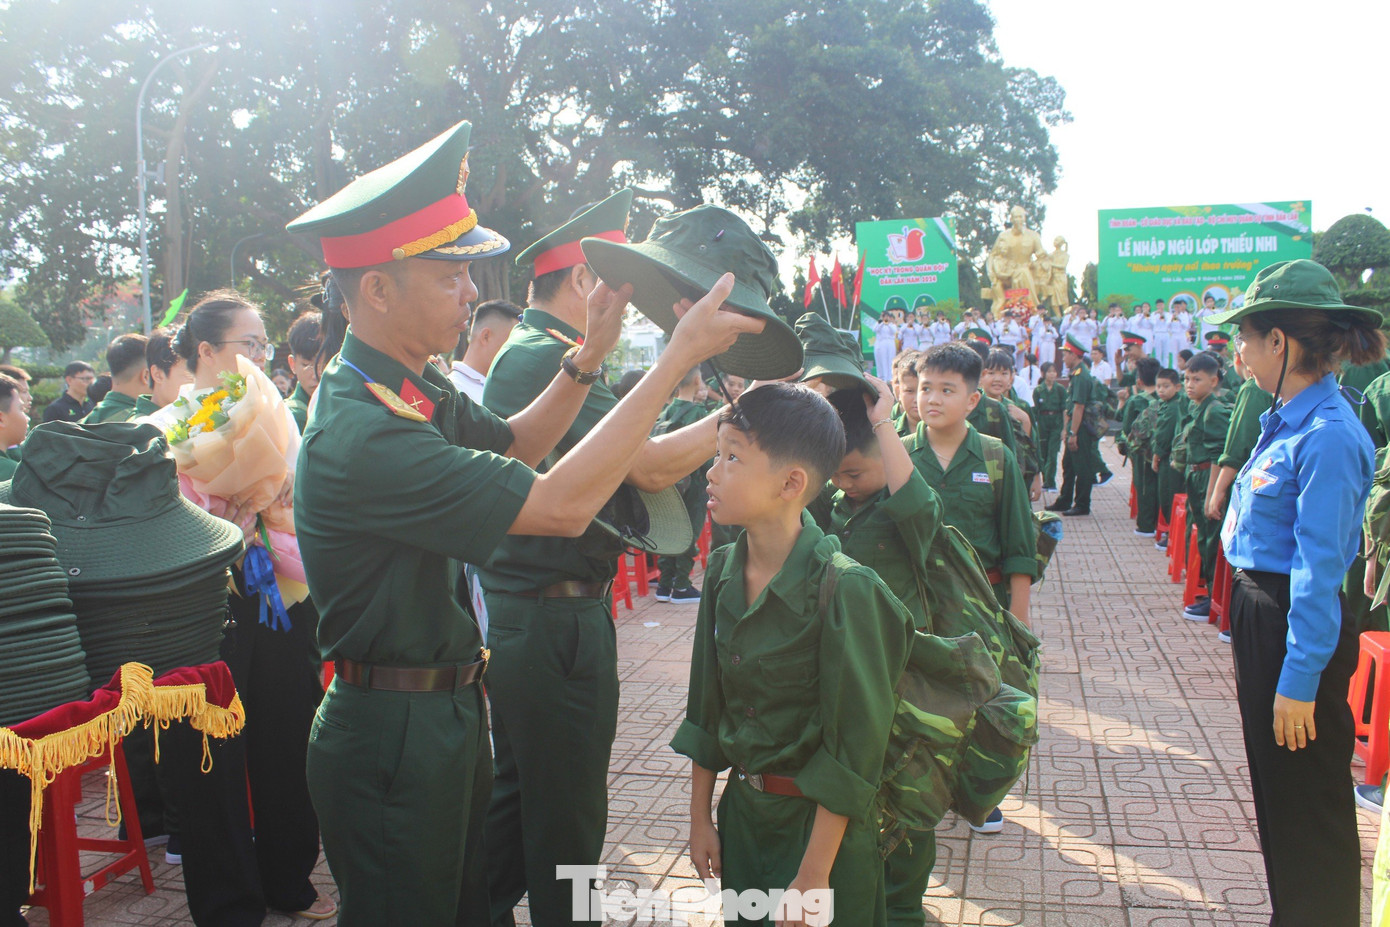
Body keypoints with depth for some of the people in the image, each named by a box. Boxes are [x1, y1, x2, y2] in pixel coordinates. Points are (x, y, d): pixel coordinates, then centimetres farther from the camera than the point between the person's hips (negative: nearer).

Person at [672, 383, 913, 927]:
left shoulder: (845, 589, -22)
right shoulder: (724, 571, -2)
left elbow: (853, 748, -19)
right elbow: (707, 703, 7)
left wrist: (814, 875, -17)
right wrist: (700, 815, 10)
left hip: (819, 822, -6)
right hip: (740, 814, 6)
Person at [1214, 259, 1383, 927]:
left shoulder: (1327, 436, -22)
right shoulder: (1288, 421, 6)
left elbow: (1321, 568, -23)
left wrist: (1299, 680, -21)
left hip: (1300, 626, -10)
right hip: (1259, 614, 10)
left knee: (1308, 802, 5)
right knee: (1275, 789, 21)